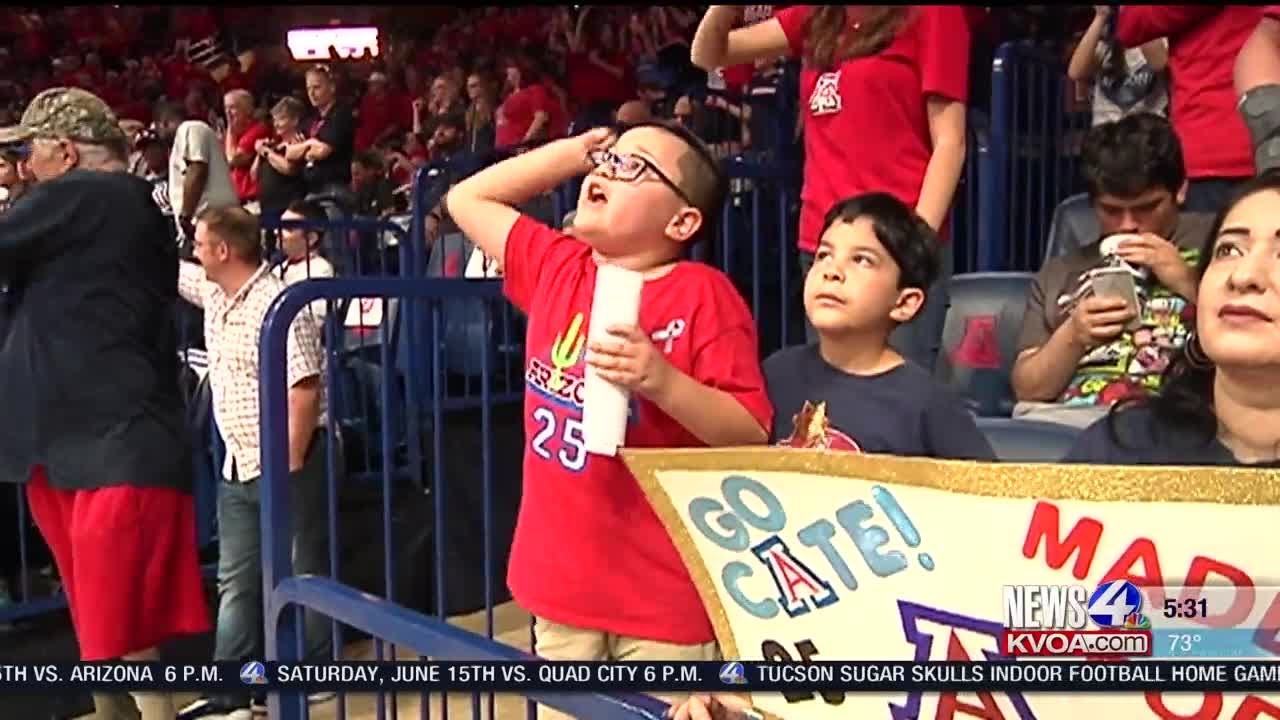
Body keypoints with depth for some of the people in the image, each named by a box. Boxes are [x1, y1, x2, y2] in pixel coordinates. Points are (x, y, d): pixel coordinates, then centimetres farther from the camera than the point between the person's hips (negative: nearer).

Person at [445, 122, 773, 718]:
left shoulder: (704, 296, -12)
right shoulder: (556, 266, 5)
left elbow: (754, 440, -16)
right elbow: (467, 199, 15)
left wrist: (661, 380, -30)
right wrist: (573, 150, 10)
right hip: (561, 581, 6)